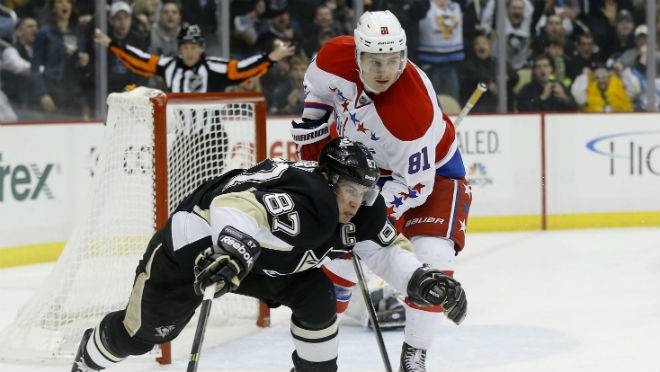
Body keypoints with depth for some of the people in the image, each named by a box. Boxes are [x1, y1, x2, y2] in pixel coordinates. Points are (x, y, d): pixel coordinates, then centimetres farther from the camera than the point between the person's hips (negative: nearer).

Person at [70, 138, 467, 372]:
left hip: (255, 257, 7)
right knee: (142, 331, 5)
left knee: (316, 297, -12)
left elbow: (387, 249, -2)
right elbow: (233, 206, -52)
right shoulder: (307, 203, -39)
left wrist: (421, 280, -19)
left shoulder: (361, 209, -13)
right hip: (195, 243, -7)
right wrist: (234, 253, -69)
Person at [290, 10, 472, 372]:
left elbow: (415, 185, -31)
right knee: (342, 254, 4)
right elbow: (315, 85, 2)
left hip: (430, 169, -4)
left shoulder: (415, 108, -40)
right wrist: (311, 136, 0)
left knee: (434, 260, -20)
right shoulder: (336, 56, -26)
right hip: (366, 162, 4)